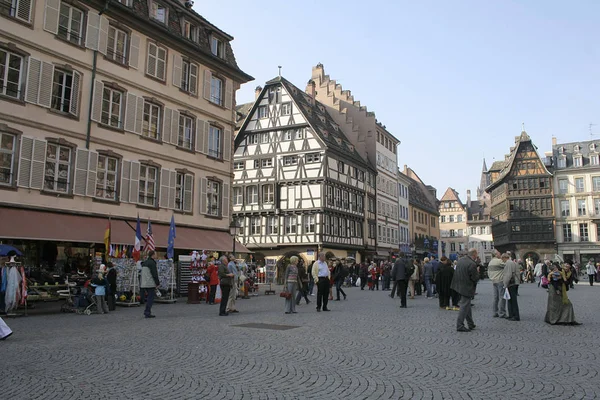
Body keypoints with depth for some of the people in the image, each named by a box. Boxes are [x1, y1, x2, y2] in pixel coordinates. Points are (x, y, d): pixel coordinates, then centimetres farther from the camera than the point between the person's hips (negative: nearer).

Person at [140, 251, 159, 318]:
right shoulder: (152, 263, -12)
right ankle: (147, 313, -4)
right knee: (150, 298, -4)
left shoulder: (145, 263, 16)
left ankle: (146, 312, 15)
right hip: (151, 284, -9)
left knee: (149, 298, 15)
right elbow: (154, 274, -16)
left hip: (144, 284, 9)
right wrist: (157, 283, -10)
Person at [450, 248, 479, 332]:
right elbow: (475, 278, -18)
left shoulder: (460, 260, 3)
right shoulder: (472, 264, -22)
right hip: (467, 287, -9)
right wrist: (478, 273, 3)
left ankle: (471, 324, 29)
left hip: (460, 286, 9)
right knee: (464, 306, 0)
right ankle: (460, 326, 6)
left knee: (467, 305, 19)